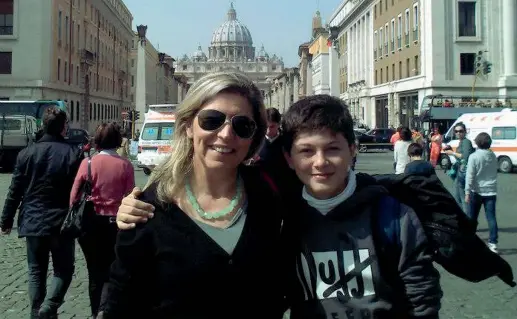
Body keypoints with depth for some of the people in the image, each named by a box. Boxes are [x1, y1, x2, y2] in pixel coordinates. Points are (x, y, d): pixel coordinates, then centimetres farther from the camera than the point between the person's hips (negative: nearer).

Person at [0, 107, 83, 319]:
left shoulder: (26, 153, -1)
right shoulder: (74, 153, -8)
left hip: (33, 222, 3)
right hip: (62, 223, -2)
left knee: (36, 271, 14)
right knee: (64, 270, 10)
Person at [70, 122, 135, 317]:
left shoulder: (88, 163, -6)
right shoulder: (125, 165, -8)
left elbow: (74, 196, -2)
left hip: (91, 223, 1)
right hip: (115, 223, -1)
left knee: (95, 272, 16)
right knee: (111, 270, 10)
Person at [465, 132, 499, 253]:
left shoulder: (474, 156, -12)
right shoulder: (493, 156, 5)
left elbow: (470, 176, -15)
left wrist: (467, 192, -15)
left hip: (476, 191, -3)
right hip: (491, 191, 3)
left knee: (472, 217, 11)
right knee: (491, 218, 1)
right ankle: (493, 243, -4)